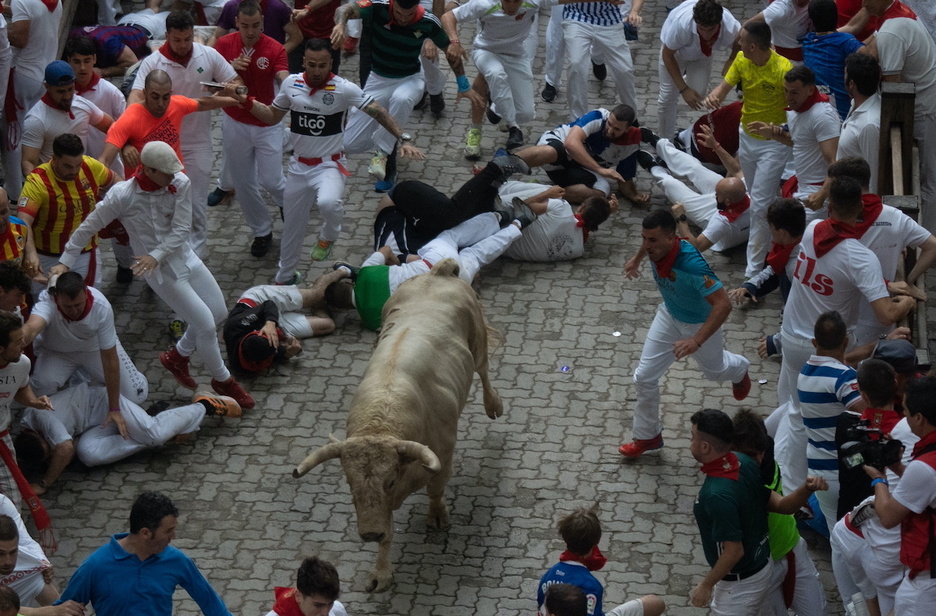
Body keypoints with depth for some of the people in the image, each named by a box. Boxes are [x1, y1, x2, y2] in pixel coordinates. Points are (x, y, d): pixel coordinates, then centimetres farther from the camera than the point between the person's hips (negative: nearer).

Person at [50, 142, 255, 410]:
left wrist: (156, 255, -26)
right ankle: (223, 381, 18)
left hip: (185, 257, 5)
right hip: (162, 272, -5)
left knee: (218, 312, 13)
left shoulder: (180, 184, -14)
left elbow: (181, 229, -13)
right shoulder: (122, 196, -24)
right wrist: (65, 262, -9)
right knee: (206, 325, -6)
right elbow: (88, 227, -12)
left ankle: (178, 355, 36)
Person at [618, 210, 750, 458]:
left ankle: (739, 369, 64)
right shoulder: (655, 247, -26)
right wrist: (637, 259, 20)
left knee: (714, 370, 27)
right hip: (669, 316, 5)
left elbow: (723, 305, -45)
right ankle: (647, 436, 22)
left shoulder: (691, 264, -45)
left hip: (700, 324, -5)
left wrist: (696, 341, -52)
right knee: (644, 377, 2)